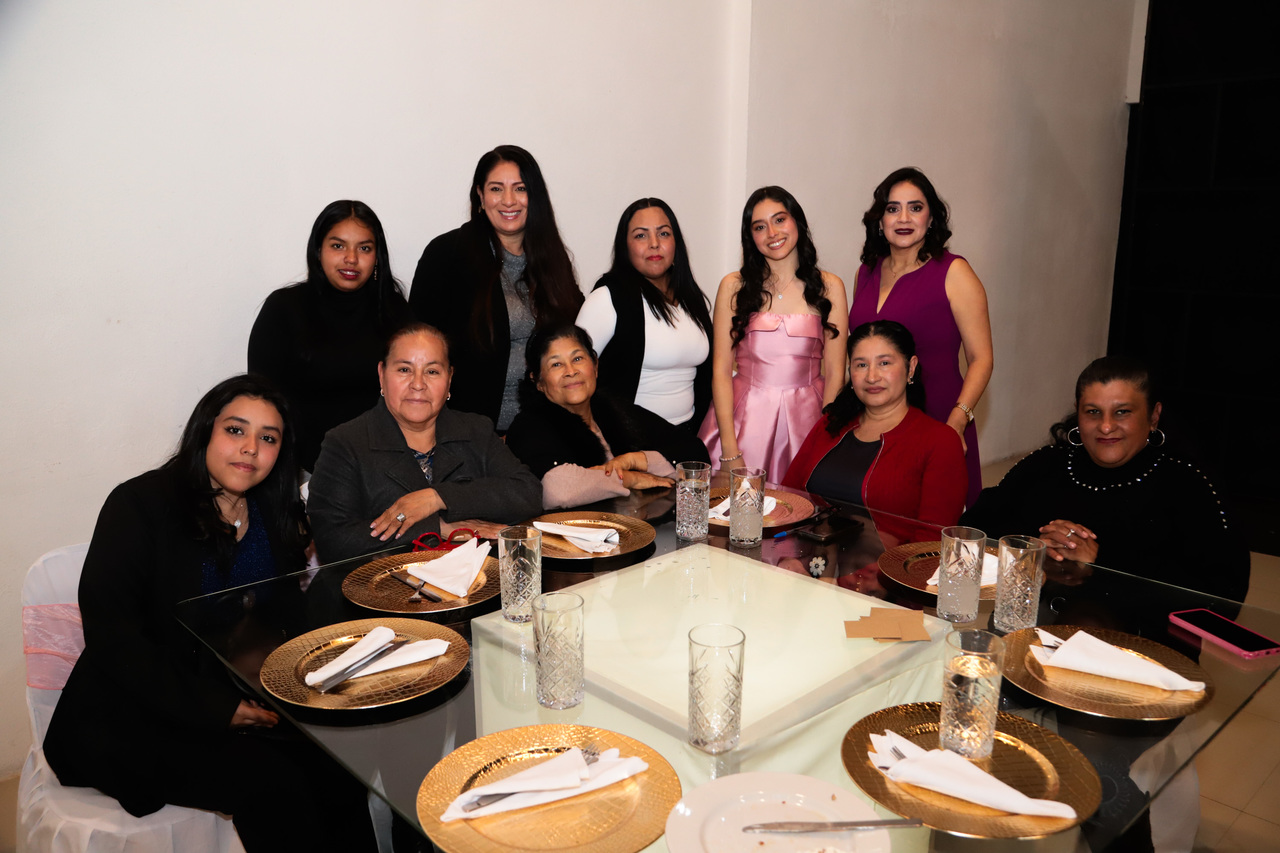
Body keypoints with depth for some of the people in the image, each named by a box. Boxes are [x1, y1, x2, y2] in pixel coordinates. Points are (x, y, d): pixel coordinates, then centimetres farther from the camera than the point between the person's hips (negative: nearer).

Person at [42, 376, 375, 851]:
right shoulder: (140, 505, -9)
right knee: (273, 784, -26)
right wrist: (215, 709, -20)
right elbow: (112, 637, -15)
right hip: (131, 719, -4)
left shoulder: (276, 517, 7)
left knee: (333, 771, -21)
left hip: (241, 703, 5)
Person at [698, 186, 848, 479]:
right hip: (744, 419, 0)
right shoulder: (734, 287, 4)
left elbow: (834, 373, 2)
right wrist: (730, 452, -10)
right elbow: (720, 371, -1)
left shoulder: (829, 287, 6)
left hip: (805, 419, 1)